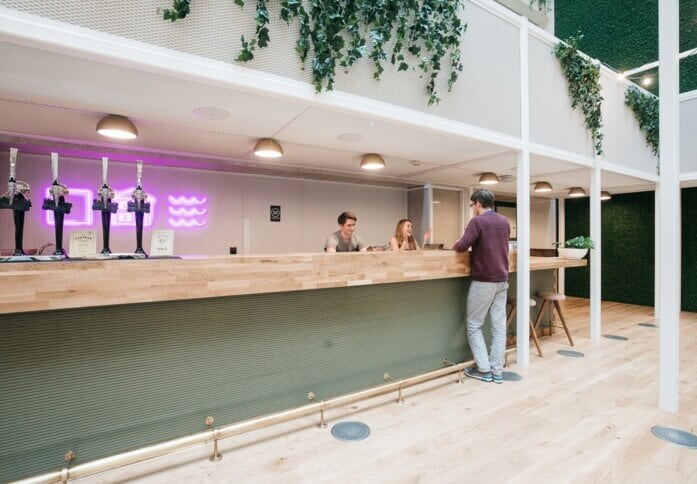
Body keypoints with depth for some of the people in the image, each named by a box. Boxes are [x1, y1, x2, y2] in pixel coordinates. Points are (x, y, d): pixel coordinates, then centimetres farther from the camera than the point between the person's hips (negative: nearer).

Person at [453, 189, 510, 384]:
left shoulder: (477, 221, -11)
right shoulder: (505, 222, 12)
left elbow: (462, 246, -19)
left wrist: (455, 244, 3)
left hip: (483, 281, -7)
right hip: (502, 280, 7)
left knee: (474, 325, 5)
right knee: (499, 325, 9)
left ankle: (484, 369, 9)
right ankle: (497, 370, 15)